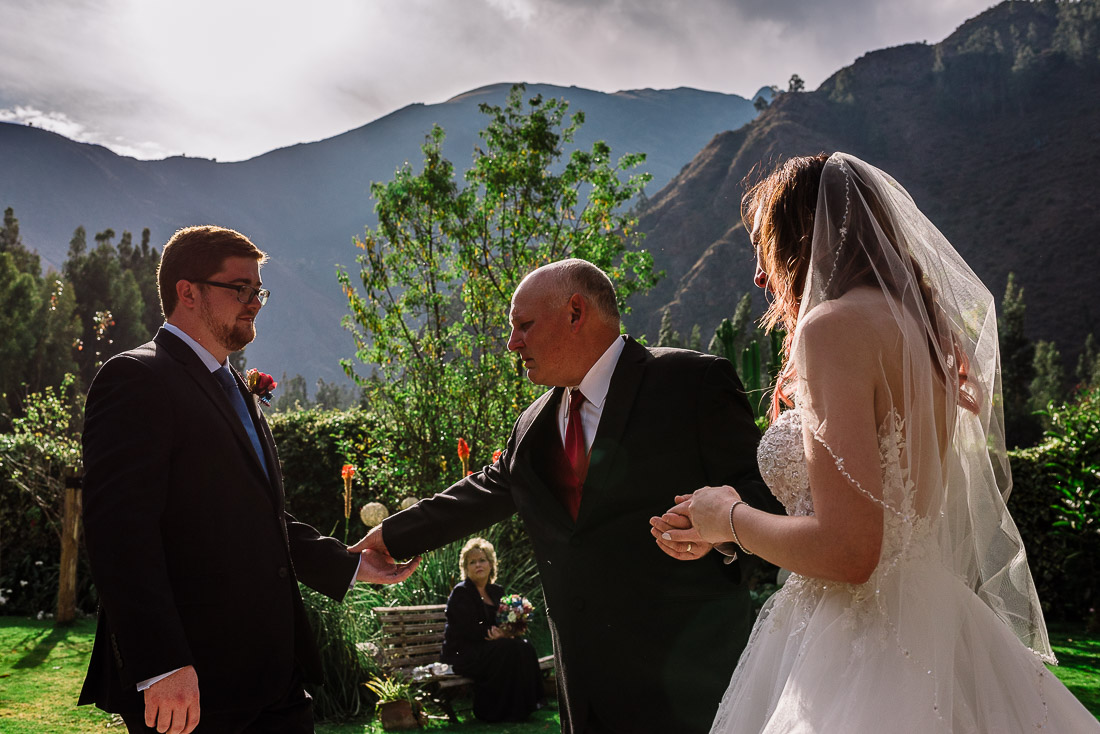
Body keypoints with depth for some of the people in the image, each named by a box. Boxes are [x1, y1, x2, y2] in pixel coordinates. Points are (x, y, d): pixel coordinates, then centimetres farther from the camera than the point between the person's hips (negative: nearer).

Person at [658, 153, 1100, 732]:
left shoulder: (834, 323, -17)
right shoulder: (925, 327, 11)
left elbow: (847, 552, -25)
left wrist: (731, 518, -6)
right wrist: (722, 531, 20)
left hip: (860, 652, -9)